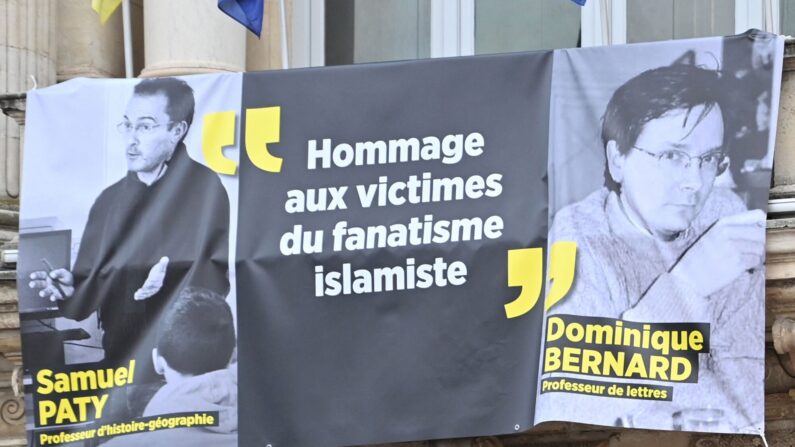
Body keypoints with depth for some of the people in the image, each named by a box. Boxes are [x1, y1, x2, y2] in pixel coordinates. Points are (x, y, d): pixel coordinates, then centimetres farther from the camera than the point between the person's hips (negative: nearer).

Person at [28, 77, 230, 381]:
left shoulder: (205, 188, -6)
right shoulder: (110, 200, 9)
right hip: (121, 355, 4)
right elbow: (92, 284, 6)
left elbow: (218, 276, -13)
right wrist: (70, 286, -15)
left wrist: (172, 275, -29)